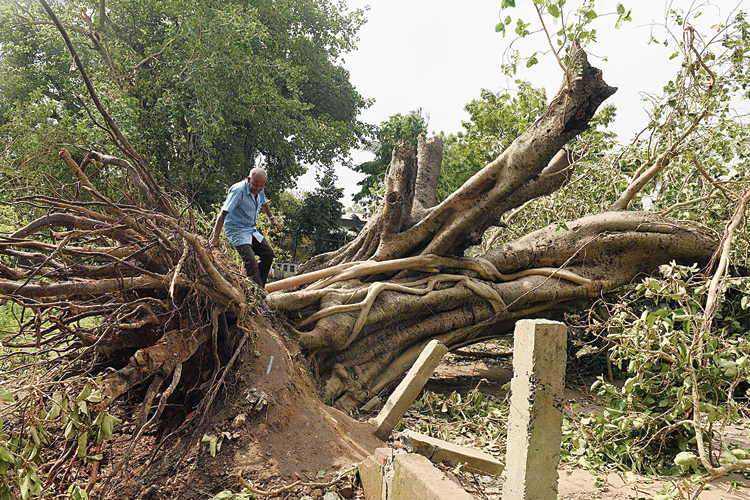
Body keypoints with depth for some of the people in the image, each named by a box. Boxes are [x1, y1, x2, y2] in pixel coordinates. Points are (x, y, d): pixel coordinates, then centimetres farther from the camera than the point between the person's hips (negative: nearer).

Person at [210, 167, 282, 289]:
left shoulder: (259, 189, -2)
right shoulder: (238, 190, -26)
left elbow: (263, 204, 23)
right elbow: (223, 213, -31)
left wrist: (272, 218, 32)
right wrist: (215, 237, -36)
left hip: (251, 229, 9)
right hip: (236, 230, -8)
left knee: (268, 254, 6)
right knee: (251, 262, -21)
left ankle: (259, 288, 14)